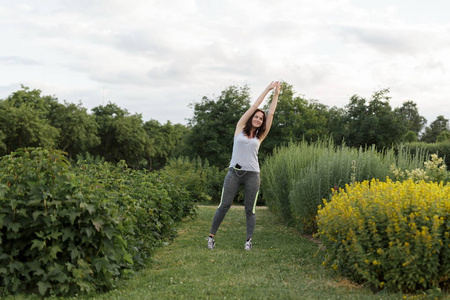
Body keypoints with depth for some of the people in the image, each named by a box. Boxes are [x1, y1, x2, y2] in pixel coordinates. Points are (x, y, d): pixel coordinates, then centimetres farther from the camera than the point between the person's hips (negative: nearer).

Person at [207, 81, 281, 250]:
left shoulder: (259, 136, 12)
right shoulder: (240, 128, 9)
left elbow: (271, 114, 13)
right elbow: (254, 106, 7)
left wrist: (276, 94, 16)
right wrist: (267, 89, 11)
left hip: (252, 175, 2)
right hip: (234, 173, -1)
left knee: (250, 209, 2)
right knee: (224, 205, -1)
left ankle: (249, 240, 10)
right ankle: (211, 235, 10)